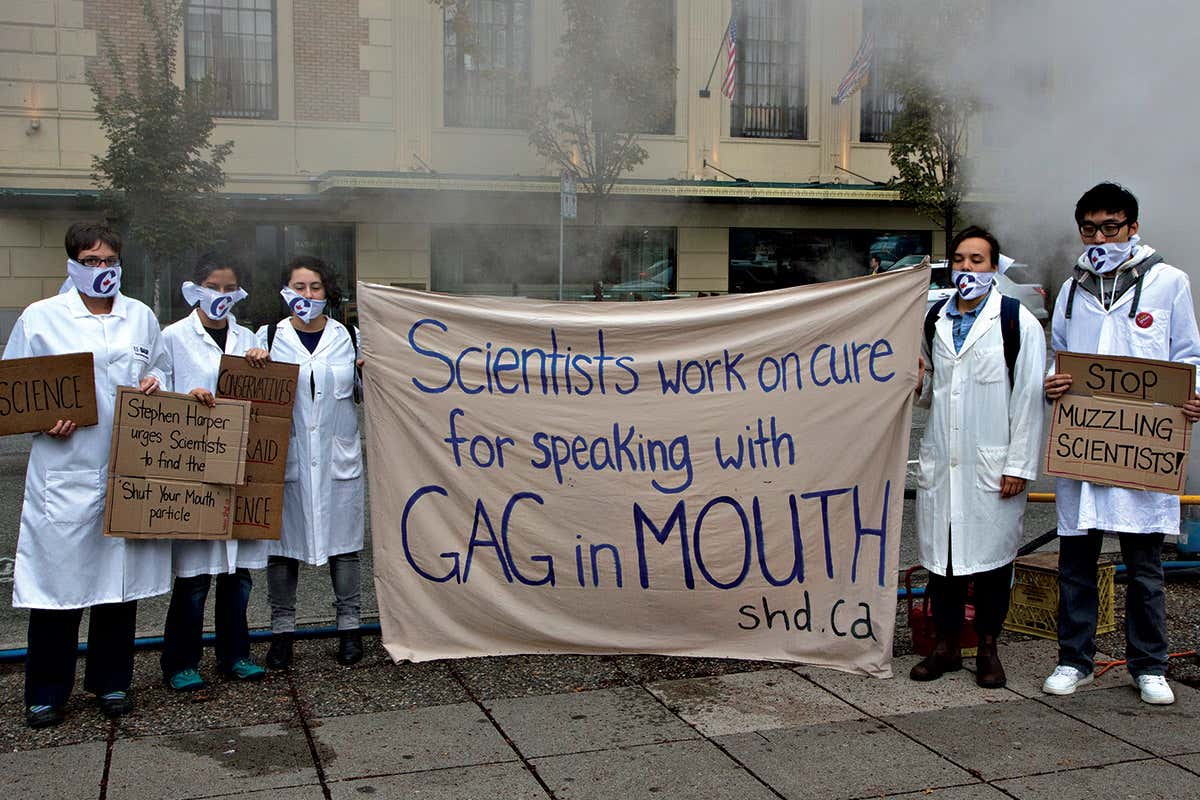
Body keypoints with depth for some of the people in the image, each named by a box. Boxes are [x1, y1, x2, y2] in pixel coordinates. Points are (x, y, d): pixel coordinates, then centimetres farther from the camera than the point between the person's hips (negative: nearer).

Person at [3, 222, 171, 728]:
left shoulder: (141, 316, 13)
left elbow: (160, 370, 23)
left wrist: (155, 383, 1)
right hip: (64, 472, -3)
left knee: (120, 574, 9)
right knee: (58, 578, -1)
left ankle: (111, 682, 23)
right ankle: (46, 694, 13)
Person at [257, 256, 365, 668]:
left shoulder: (349, 337, 8)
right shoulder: (269, 337, 5)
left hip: (339, 456, 1)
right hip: (286, 458, 0)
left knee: (343, 542, 5)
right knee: (282, 544, 3)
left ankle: (349, 626, 16)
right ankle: (282, 630, 15)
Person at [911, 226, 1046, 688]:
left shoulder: (1017, 321, -3)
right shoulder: (934, 320, 12)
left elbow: (1028, 398, -6)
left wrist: (1019, 464, -10)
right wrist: (918, 384, -1)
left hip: (992, 466, -4)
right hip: (940, 461, 4)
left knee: (991, 554, 4)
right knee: (940, 553, 8)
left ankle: (988, 650, 18)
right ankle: (946, 645, 21)